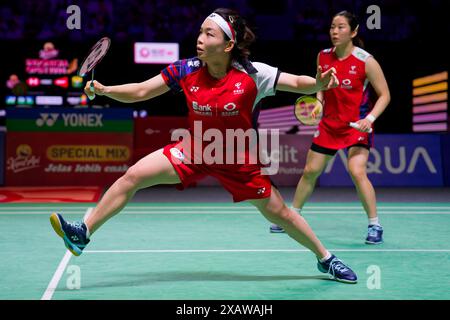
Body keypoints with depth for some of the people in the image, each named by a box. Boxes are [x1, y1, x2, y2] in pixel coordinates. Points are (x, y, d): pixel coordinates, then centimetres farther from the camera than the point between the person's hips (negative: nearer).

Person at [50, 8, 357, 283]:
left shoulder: (252, 74, -22)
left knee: (279, 213, 5)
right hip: (194, 150, 2)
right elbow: (139, 92, -11)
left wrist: (318, 83, -39)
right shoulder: (187, 70, -15)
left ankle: (325, 257, 30)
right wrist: (104, 90, -26)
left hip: (238, 160, -2)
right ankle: (83, 234, -2)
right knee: (133, 176, -12)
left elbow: (298, 83, -17)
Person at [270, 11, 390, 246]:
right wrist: (318, 104, -1)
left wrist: (370, 118, -23)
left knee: (357, 172, -22)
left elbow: (384, 95, -9)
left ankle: (375, 226, -9)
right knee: (310, 171, 11)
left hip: (357, 125, -5)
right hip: (329, 124, 5)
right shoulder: (323, 57, 0)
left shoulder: (365, 61, -14)